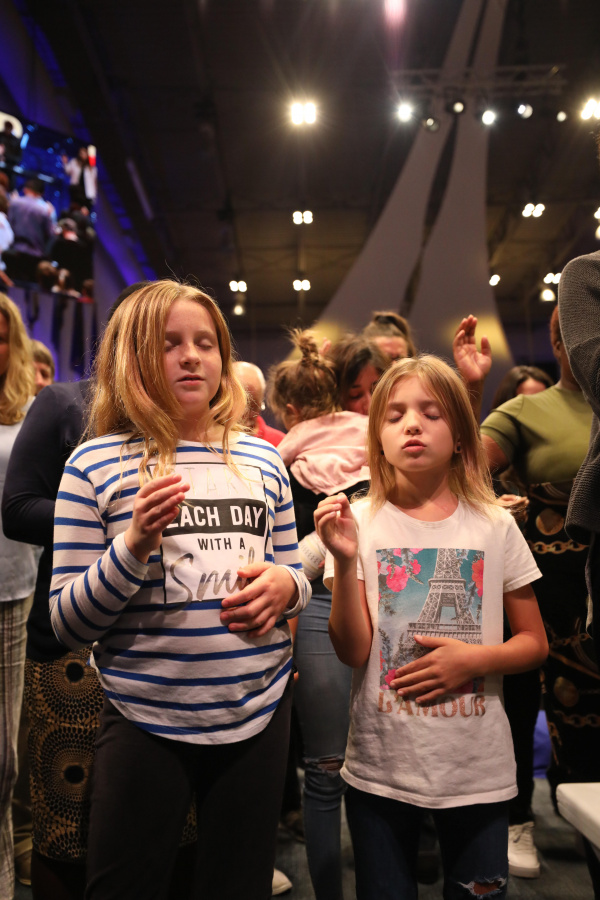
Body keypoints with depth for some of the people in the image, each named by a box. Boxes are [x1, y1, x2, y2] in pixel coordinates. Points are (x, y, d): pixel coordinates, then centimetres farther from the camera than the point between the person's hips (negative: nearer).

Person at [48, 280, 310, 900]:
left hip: (258, 713, 4)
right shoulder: (95, 464, -7)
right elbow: (66, 624, -6)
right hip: (146, 722, -3)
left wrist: (286, 585, -8)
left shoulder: (261, 459, 5)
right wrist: (135, 546, -22)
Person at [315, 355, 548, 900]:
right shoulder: (360, 522, -6)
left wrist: (474, 658, -14)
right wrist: (345, 561, -23)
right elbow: (353, 652, -10)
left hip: (477, 768, 1)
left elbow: (535, 643, 5)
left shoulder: (495, 527, -3)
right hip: (380, 768, 0)